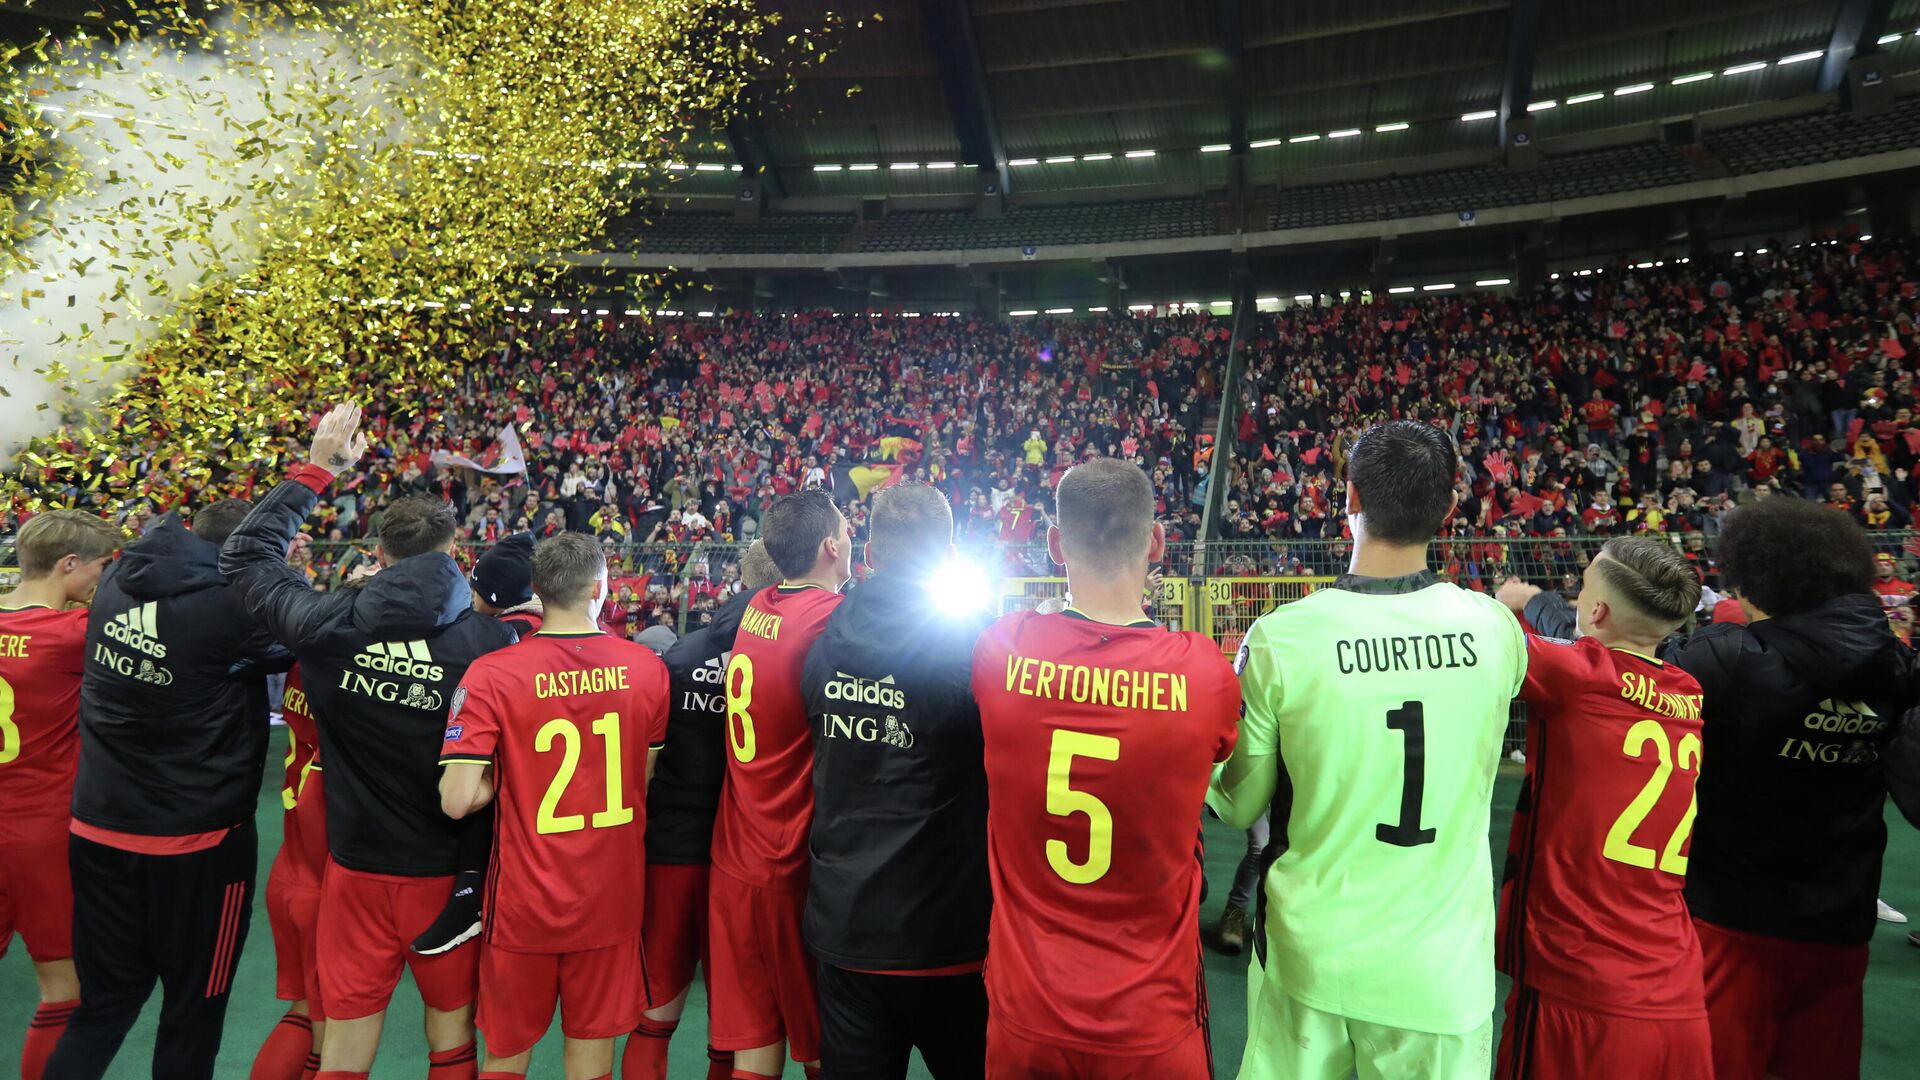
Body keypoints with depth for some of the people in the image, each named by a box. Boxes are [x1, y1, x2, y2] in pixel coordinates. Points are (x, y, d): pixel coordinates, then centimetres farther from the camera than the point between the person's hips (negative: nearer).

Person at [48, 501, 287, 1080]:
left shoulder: (117, 581, -2)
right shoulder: (234, 604, -23)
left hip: (97, 831, 6)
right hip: (196, 842, -6)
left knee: (102, 1005, 20)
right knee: (192, 1010, 14)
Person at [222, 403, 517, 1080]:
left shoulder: (329, 625, -11)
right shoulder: (491, 642, -17)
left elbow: (245, 554, 7)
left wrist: (315, 469, 10)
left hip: (355, 870, 1)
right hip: (448, 872, -1)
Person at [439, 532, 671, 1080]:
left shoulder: (491, 674, -15)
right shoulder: (647, 668, -6)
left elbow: (457, 800, -19)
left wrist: (507, 774, 0)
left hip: (524, 901, -2)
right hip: (613, 899, 2)